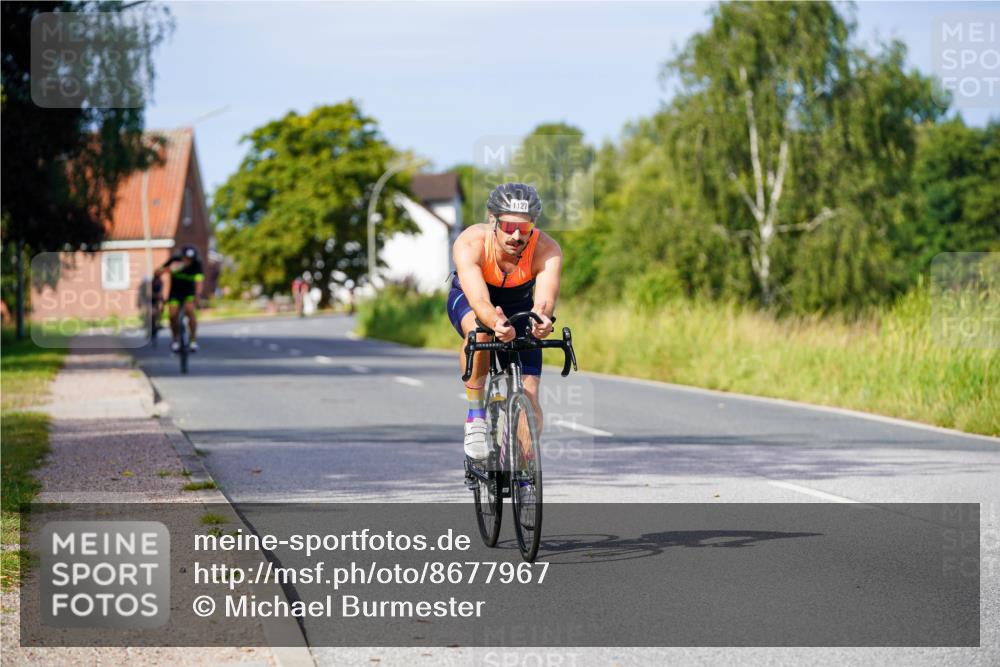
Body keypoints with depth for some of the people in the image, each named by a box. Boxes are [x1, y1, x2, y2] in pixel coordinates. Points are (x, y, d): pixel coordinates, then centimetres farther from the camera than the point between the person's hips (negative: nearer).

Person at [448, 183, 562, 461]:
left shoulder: (547, 250, -33)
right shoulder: (470, 243, -36)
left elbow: (546, 296, -49)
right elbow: (479, 300, -49)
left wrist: (542, 317, -73)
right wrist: (496, 323, -71)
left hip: (518, 307, 2)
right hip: (467, 299, -2)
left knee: (528, 396, -11)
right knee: (479, 330, -39)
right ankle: (475, 414, -20)